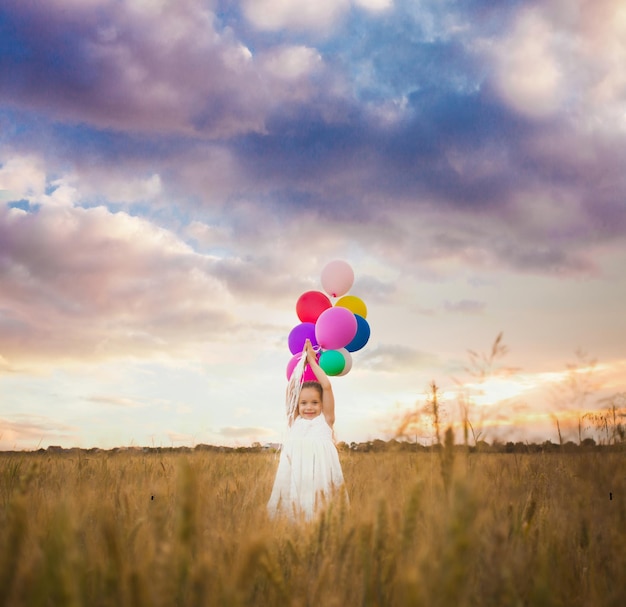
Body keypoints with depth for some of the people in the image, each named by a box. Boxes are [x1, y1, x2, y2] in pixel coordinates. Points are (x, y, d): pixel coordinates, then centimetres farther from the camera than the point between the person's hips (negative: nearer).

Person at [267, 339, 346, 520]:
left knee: (318, 511, -9)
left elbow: (327, 386, 3)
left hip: (319, 471, -2)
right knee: (292, 507, -5)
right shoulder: (295, 421, 18)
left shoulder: (326, 419, 11)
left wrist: (312, 361, 11)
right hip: (294, 473, 3)